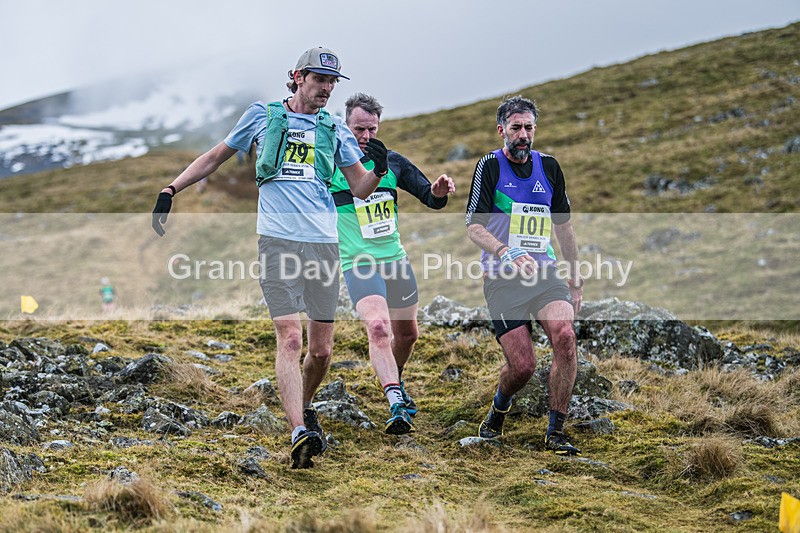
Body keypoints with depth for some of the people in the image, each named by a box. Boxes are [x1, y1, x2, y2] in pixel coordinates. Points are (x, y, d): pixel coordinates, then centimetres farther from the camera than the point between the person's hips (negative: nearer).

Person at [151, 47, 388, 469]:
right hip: (278, 241, -3)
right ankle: (299, 434, -24)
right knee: (290, 339, -16)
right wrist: (171, 189, 12)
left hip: (324, 243, 3)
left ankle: (303, 408, 32)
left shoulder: (335, 130, 16)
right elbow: (216, 157, 20)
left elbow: (360, 188, 16)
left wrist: (379, 169, -6)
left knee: (321, 348, 5)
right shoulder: (262, 116, 10)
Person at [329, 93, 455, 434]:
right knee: (378, 328, -26)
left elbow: (430, 198, 7)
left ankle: (395, 384, 45)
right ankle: (397, 407, -32)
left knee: (407, 334, 16)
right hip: (358, 265, -5)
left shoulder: (392, 162, 5)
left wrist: (438, 191, -15)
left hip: (396, 260, 5)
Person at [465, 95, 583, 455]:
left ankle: (555, 433, -13)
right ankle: (497, 413, 25)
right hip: (502, 278, -3)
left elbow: (563, 225, 22)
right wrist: (508, 254, -26)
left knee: (565, 337, -23)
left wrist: (575, 279, 22)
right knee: (522, 365, -10)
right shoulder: (490, 166, -1)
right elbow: (474, 226, -9)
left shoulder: (548, 166, 12)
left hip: (545, 274, 4)